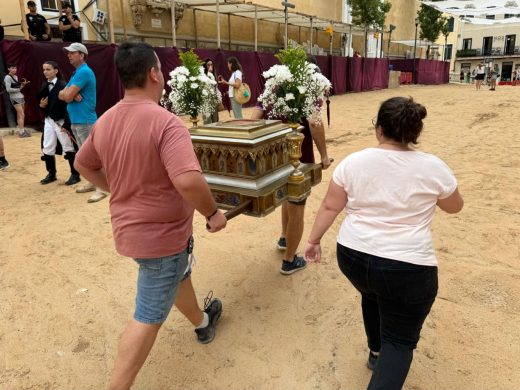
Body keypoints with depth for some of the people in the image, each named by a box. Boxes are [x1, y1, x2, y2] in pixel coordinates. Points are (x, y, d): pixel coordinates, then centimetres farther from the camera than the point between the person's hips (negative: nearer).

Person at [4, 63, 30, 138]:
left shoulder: (16, 77, 13)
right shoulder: (7, 77, -10)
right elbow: (8, 89, -16)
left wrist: (23, 84, 0)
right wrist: (19, 89, -11)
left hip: (20, 97, 8)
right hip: (15, 98, -8)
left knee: (20, 115, 10)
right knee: (22, 115, -12)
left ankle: (21, 130, 14)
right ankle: (22, 132, -10)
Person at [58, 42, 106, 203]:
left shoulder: (84, 72, -13)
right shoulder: (76, 73, 18)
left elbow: (67, 96, -18)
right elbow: (62, 95, 11)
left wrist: (68, 93, 4)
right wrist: (72, 94, -10)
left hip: (85, 121, -10)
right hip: (75, 120, 10)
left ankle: (101, 188, -7)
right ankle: (92, 182, 26)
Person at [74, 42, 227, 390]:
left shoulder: (106, 121, 0)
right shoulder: (165, 122, -25)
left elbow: (84, 165, 14)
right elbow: (188, 181, -36)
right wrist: (213, 213, -19)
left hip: (130, 227, 9)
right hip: (161, 233, -9)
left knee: (178, 276, 31)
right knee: (149, 316, 7)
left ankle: (202, 322, 56)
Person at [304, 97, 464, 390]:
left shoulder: (353, 162, -5)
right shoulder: (434, 167, -8)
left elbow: (330, 206, 0)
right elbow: (455, 206, 8)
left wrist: (314, 240, 12)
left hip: (353, 256, 4)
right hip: (407, 268, -3)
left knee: (373, 296, 34)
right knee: (400, 340, 13)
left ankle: (376, 352, 51)